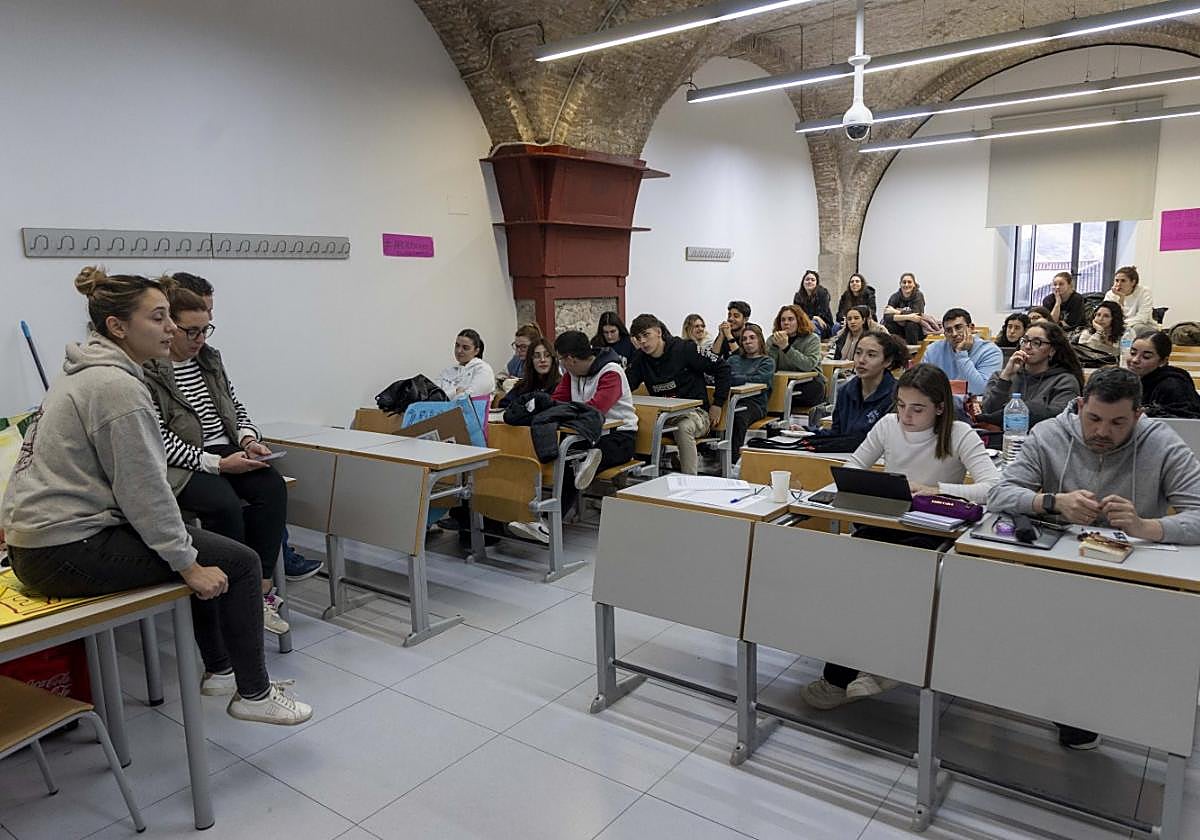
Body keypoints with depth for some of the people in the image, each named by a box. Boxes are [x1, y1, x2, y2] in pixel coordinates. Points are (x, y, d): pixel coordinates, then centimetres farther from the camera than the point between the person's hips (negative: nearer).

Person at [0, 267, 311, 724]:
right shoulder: (117, 386, -20)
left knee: (195, 548, 25)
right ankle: (254, 693, 9)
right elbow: (144, 490, -21)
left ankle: (219, 670, 35)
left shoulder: (85, 373, 13)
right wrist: (188, 564, -13)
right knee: (239, 562, -7)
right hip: (67, 552, -11)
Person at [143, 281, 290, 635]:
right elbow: (158, 439, -14)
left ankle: (260, 590, -21)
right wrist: (217, 464, -21)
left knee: (272, 486, -23)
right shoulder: (146, 371, -8)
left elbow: (237, 409, 21)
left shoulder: (210, 358, 14)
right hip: (179, 464, -6)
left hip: (227, 452, 6)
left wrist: (248, 439, -1)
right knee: (224, 504, -33)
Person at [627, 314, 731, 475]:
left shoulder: (684, 349, -10)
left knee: (683, 428, -37)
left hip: (695, 412, -4)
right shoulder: (640, 358, 6)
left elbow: (722, 368, -6)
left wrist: (717, 404, -7)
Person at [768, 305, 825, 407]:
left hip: (809, 382, 0)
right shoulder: (773, 339, 8)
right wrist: (774, 346, -19)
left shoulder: (812, 339, 0)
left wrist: (786, 347, -27)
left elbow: (809, 365, -19)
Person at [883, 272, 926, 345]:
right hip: (900, 330, 1)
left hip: (916, 329, -1)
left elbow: (916, 314, -25)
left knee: (911, 324, -32)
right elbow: (886, 317, -23)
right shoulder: (895, 296, -8)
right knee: (887, 325, -27)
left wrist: (896, 312, -24)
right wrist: (908, 317, -33)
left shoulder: (918, 295, -10)